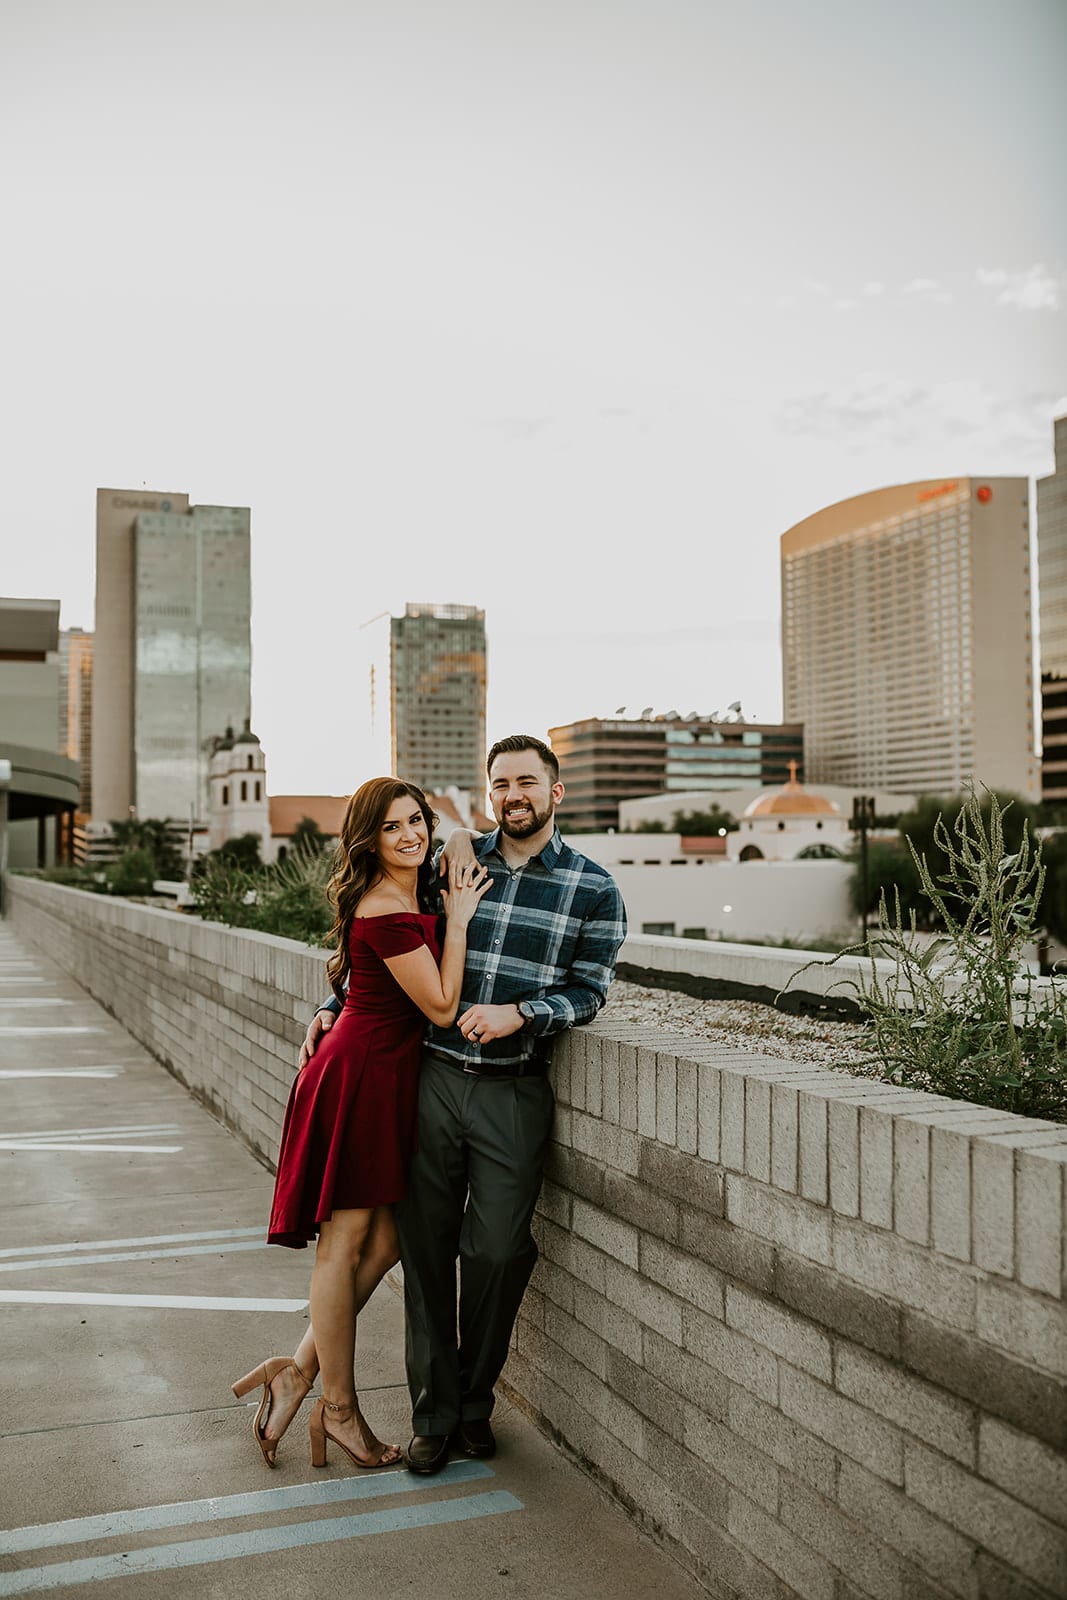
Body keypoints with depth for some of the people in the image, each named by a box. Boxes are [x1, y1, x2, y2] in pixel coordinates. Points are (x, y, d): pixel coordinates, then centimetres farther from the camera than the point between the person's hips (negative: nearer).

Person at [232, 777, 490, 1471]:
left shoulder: (412, 895, 8)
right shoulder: (386, 912, -21)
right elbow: (442, 1008, -17)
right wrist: (458, 920, -12)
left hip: (388, 1078, 9)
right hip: (362, 1078, -9)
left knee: (384, 1241, 13)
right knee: (345, 1244, 5)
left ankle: (300, 1370, 24)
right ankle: (340, 1408, 19)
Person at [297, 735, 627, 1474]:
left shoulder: (594, 888, 1)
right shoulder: (452, 861, 6)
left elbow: (588, 991, -1)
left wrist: (520, 1013, -17)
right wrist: (335, 1007, 8)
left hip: (515, 1094, -1)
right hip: (432, 1079, 2)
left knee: (498, 1252, 2)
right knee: (427, 1248, 6)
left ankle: (475, 1402, 27)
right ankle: (434, 1414, 23)